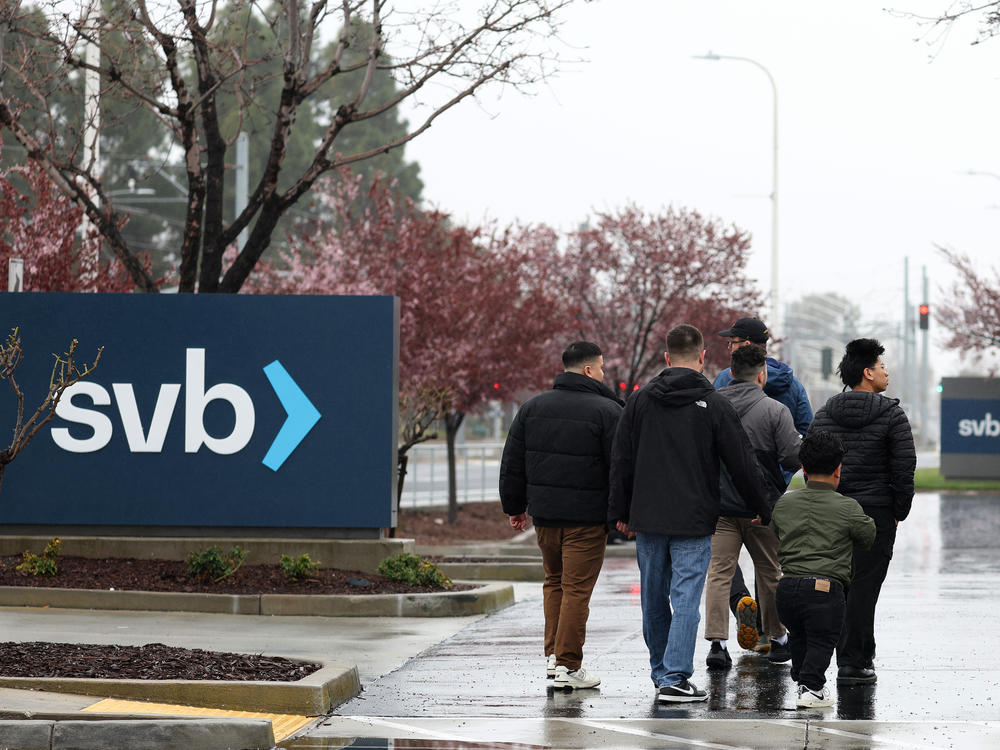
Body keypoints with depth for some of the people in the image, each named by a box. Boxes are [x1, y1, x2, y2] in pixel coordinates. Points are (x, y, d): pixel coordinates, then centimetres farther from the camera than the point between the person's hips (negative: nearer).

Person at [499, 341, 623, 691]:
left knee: (554, 580, 20)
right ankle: (568, 665, -2)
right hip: (587, 518, -5)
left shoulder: (533, 408, 7)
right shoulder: (606, 411, -8)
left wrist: (514, 506, 18)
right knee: (577, 589, -2)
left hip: (544, 514, 5)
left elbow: (512, 464, 10)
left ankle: (553, 654, 16)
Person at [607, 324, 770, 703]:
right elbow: (742, 463, -2)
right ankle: (675, 678, -9)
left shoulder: (640, 400, 3)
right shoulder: (714, 405, -7)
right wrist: (761, 508, 11)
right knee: (686, 599, -3)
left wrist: (620, 512, 14)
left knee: (654, 599, 14)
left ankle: (662, 672, 23)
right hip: (693, 521, -3)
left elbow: (622, 460, 6)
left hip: (647, 518, 3)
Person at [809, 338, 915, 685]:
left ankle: (860, 654, 22)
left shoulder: (824, 415, 7)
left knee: (840, 583, 14)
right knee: (863, 586, -3)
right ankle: (853, 664, -4)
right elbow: (904, 468, -10)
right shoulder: (891, 415, -6)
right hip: (876, 512, -4)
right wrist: (899, 511, 0)